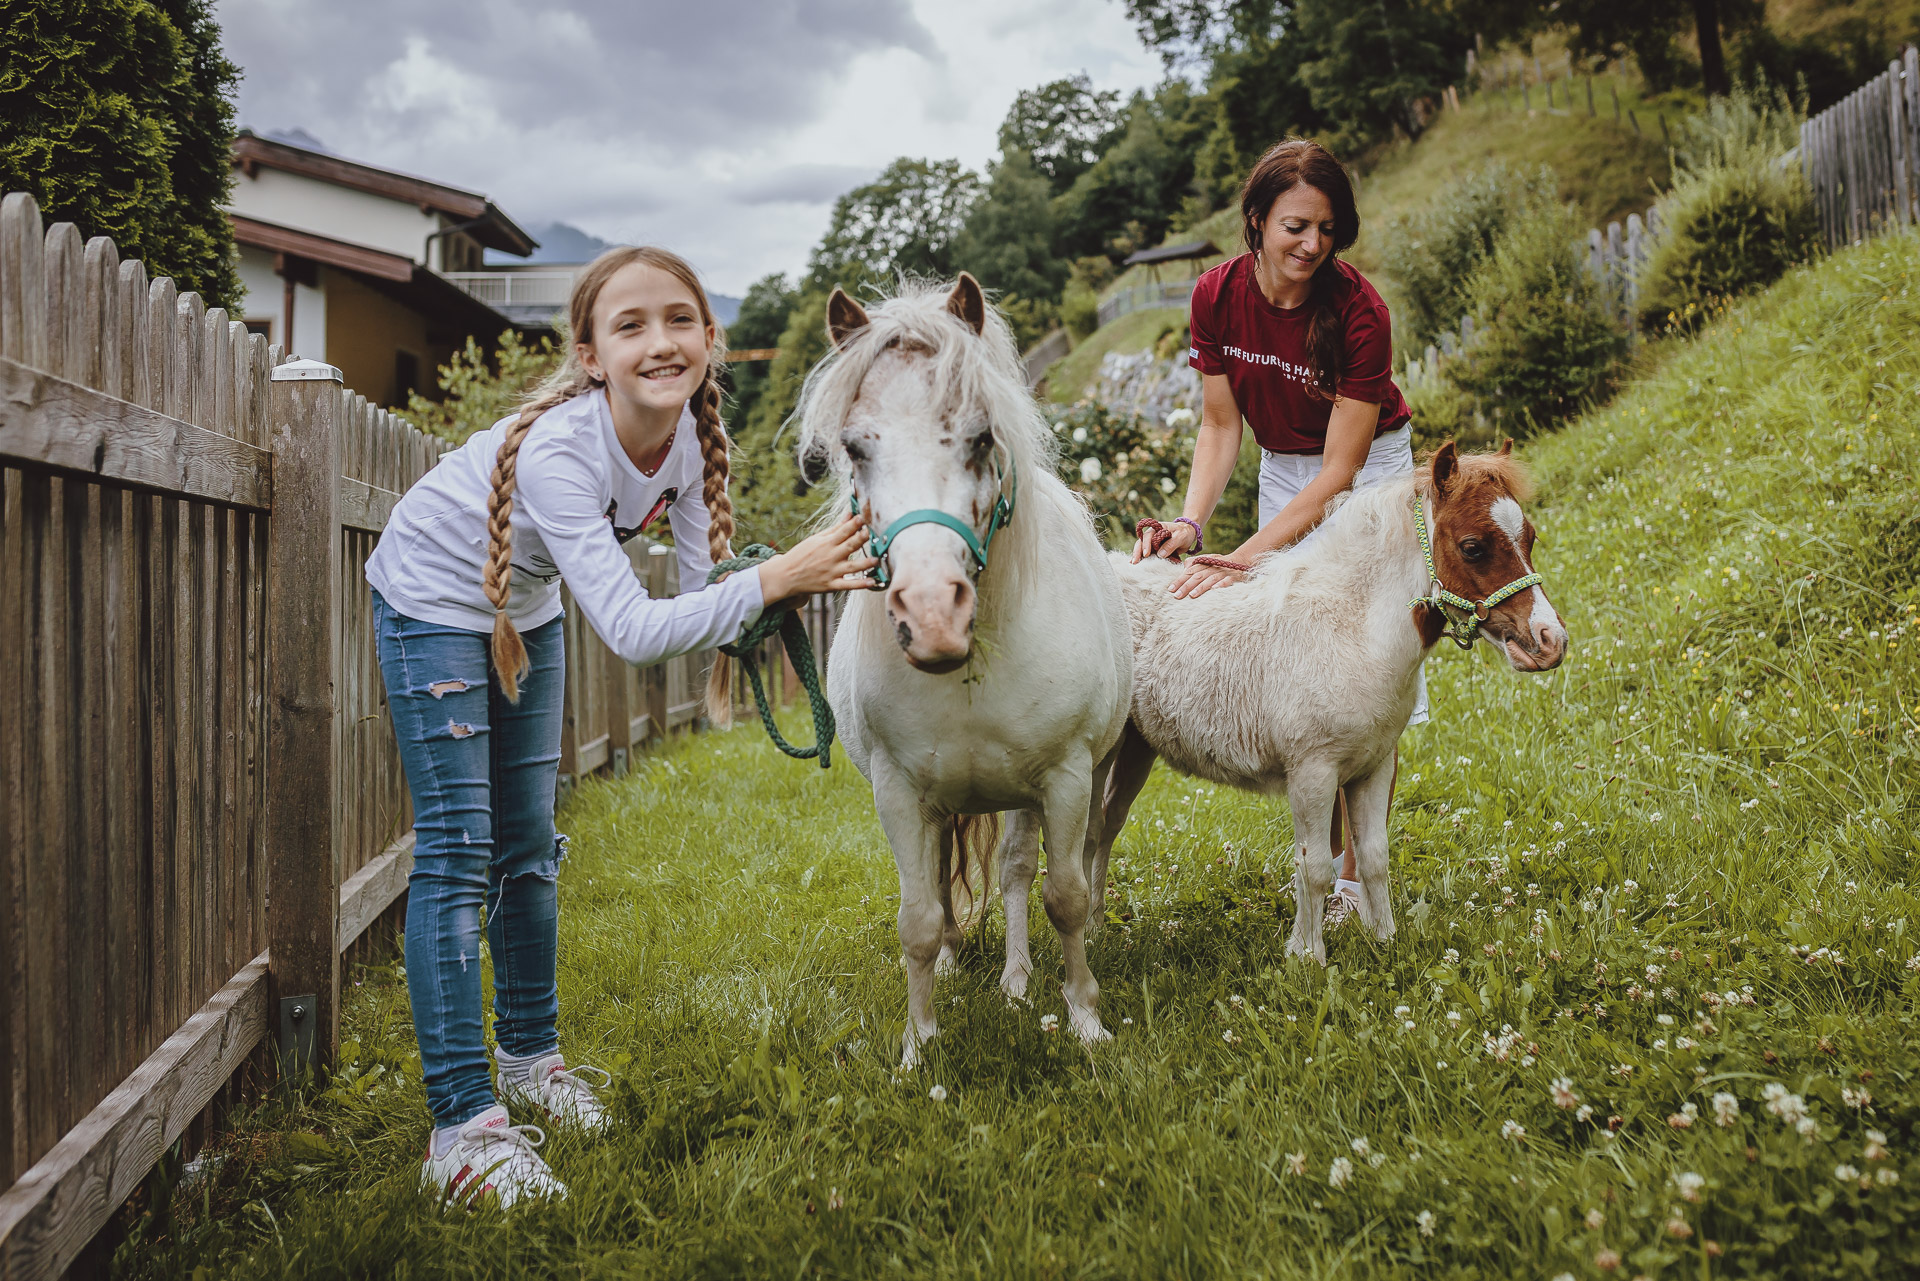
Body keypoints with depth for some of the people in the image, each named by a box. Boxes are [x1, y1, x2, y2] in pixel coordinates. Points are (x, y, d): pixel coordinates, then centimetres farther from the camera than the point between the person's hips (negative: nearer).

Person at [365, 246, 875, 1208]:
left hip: (527, 609, 7)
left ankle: (530, 1058, 30)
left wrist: (785, 598, -27)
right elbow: (631, 632, -44)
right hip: (435, 603, -7)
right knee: (456, 850, -11)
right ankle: (462, 1125, -8)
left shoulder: (692, 433, -17)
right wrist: (775, 577, -49)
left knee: (528, 844, 13)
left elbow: (702, 583, -8)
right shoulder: (554, 450, -38)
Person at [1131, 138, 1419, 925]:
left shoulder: (1358, 311, -28)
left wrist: (1244, 559, -36)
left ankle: (1358, 873, 2)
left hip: (1366, 471, -4)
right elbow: (1220, 425, -6)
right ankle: (1324, 853, 19)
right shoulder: (1218, 297, -15)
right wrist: (1191, 521, -23)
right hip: (1282, 471, 4)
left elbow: (1339, 472, -28)